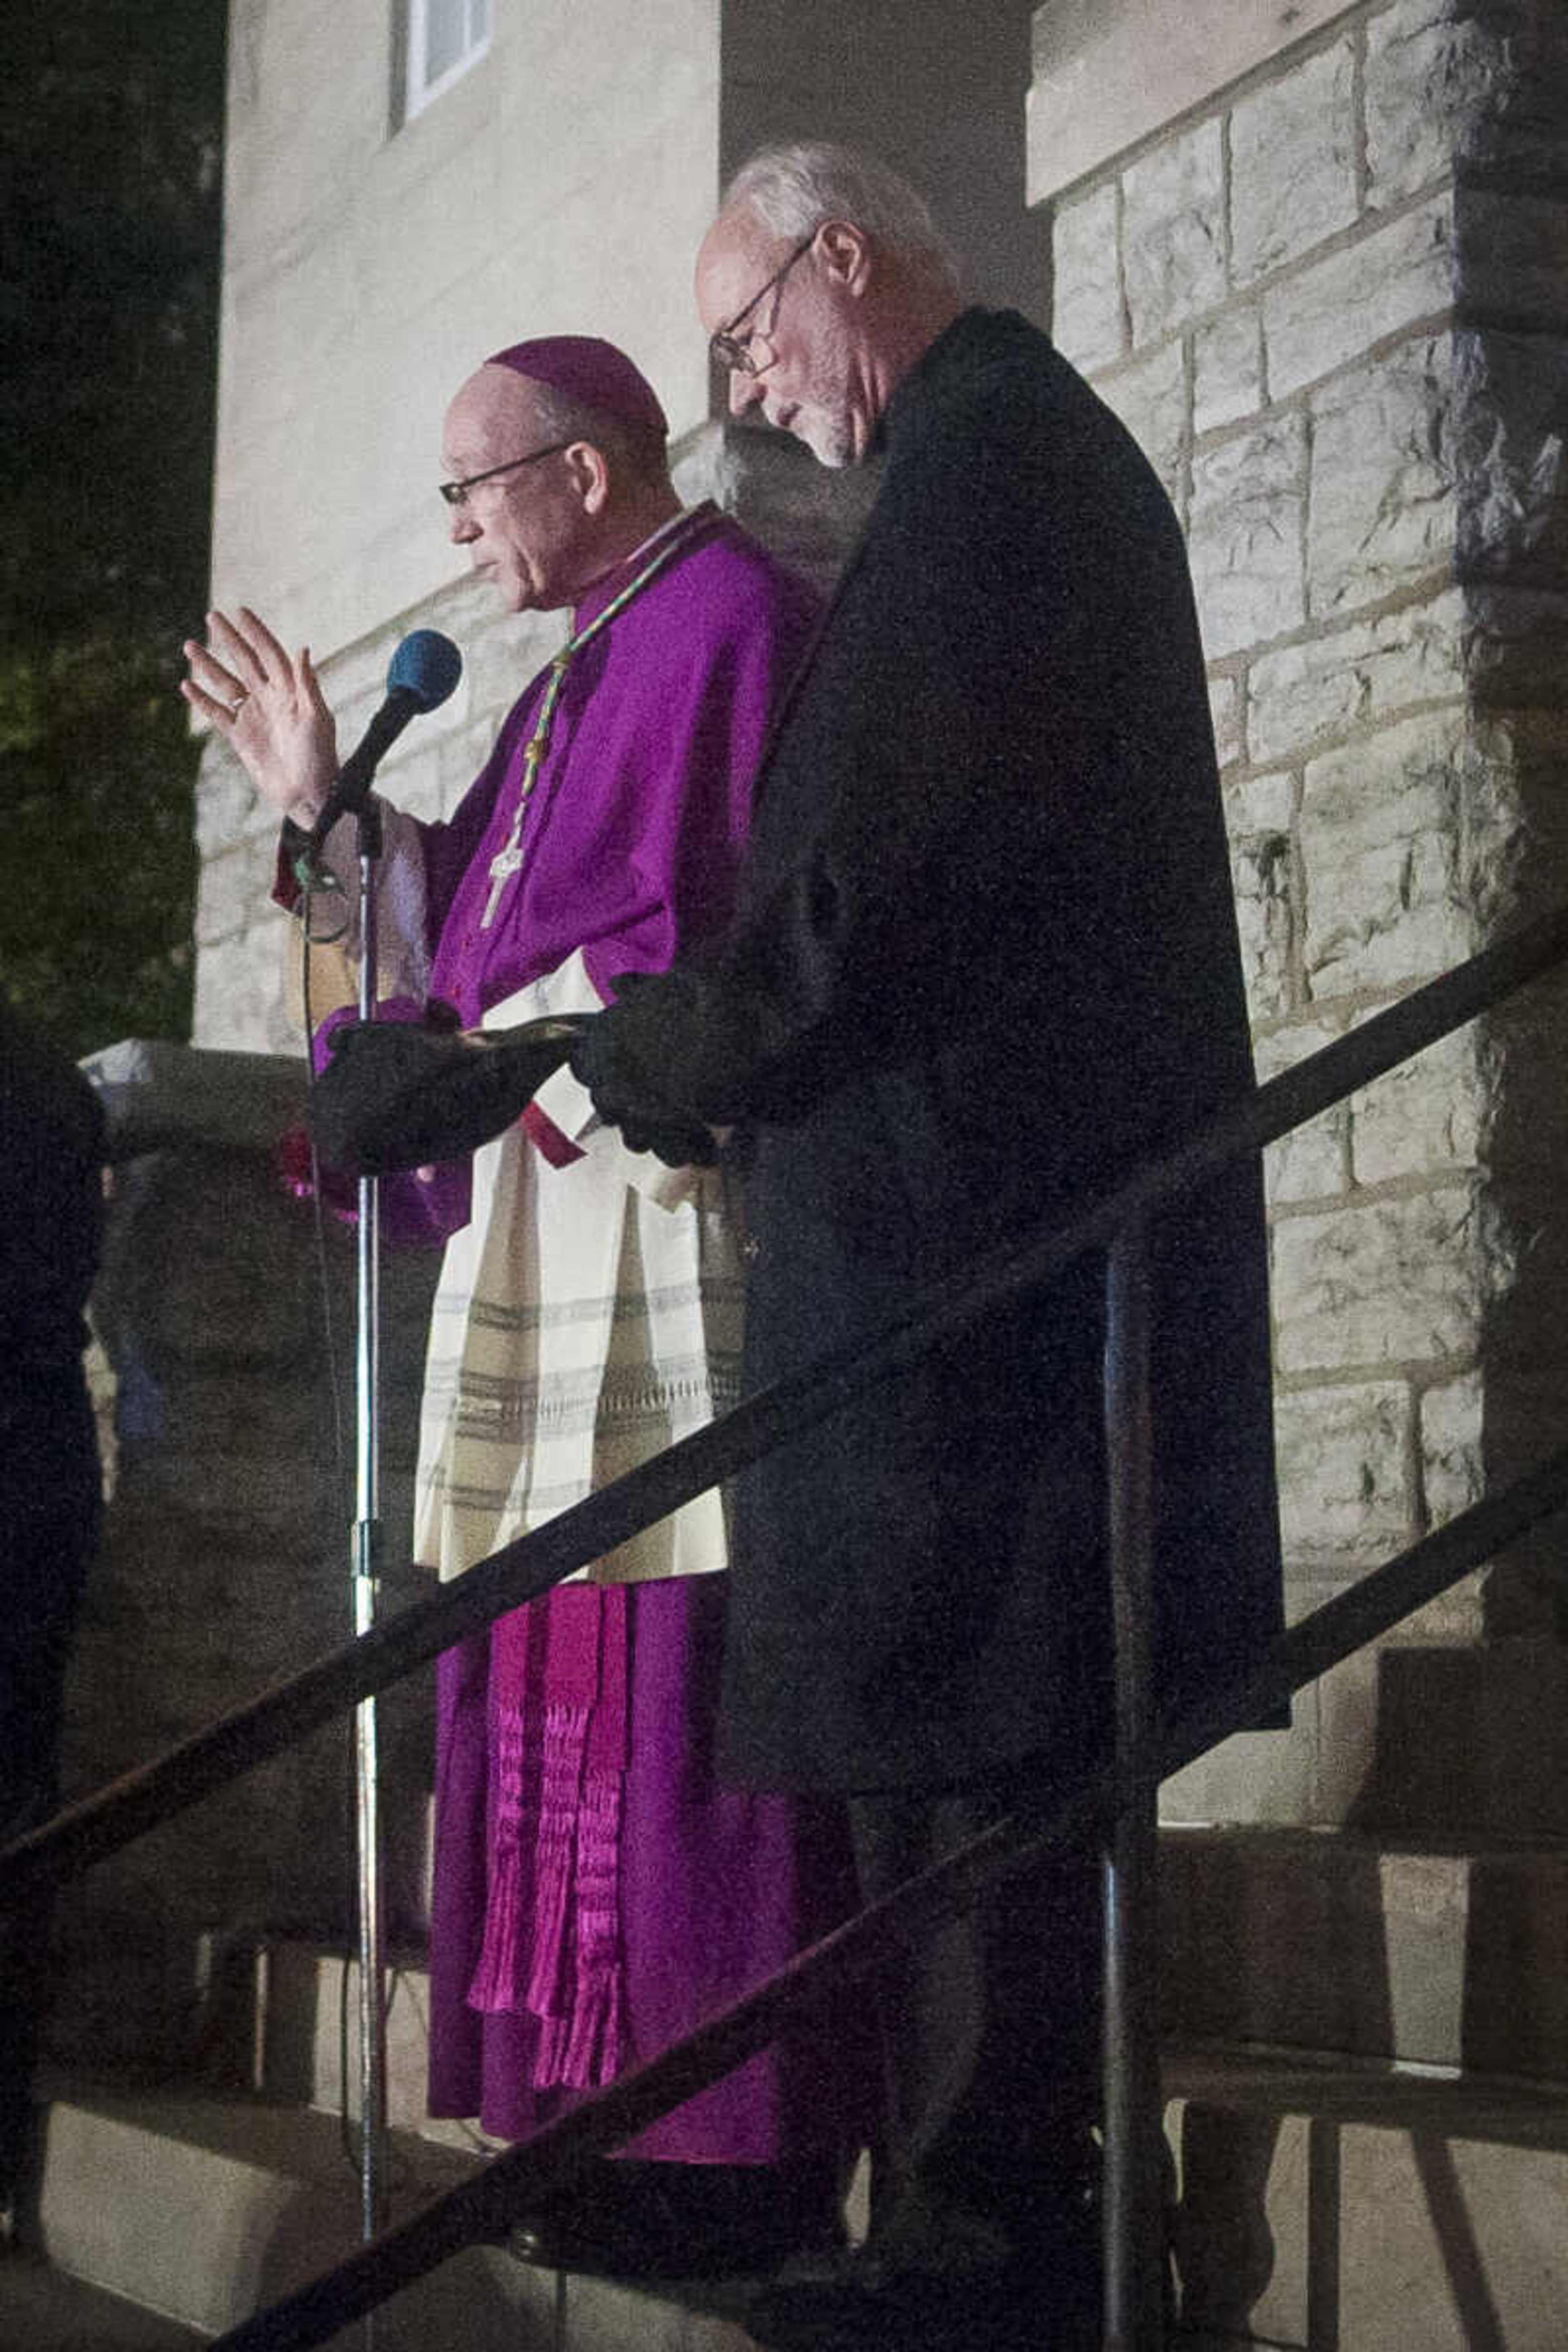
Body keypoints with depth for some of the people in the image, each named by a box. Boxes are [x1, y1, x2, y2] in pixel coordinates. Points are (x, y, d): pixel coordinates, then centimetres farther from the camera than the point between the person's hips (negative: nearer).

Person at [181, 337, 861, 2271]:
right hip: (547, 1246, 10)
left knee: (672, 1679, -10)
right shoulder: (577, 682, 24)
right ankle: (616, 2125, 11)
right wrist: (326, 805, 21)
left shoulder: (726, 616, -5)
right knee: (570, 1687, 7)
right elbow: (466, 942, 23)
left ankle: (739, 2165, -5)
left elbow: (737, 920, -16)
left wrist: (543, 1040, -12)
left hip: (669, 1225, -10)